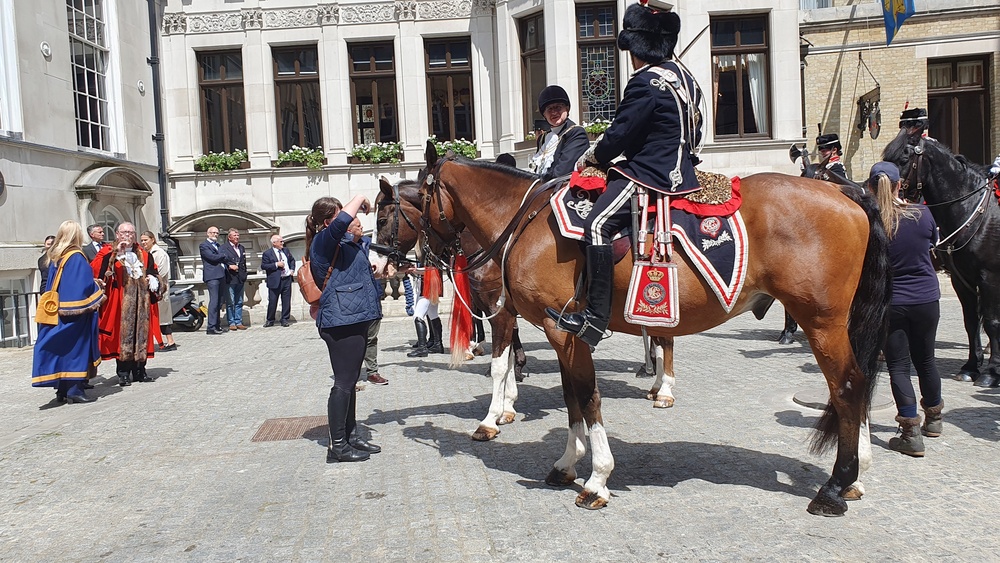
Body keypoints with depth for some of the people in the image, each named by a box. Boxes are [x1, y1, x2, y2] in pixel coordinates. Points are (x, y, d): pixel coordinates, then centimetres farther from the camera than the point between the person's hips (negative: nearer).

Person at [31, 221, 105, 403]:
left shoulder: (55, 257, 11)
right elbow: (85, 284, -17)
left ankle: (62, 390, 14)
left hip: (58, 311, 7)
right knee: (76, 347, -3)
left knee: (62, 348, 10)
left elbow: (53, 284, 16)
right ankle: (74, 389, -4)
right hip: (76, 313, -7)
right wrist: (98, 296, -4)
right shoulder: (77, 257, -12)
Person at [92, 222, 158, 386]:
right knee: (122, 334, -4)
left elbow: (153, 272, 24)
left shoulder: (143, 255, 16)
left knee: (140, 333, 6)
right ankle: (123, 373, 1)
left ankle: (139, 370, 14)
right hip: (119, 304, -4)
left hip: (140, 302, 4)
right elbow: (95, 268, -17)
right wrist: (115, 252, -24)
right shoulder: (109, 253, 2)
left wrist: (153, 280, 1)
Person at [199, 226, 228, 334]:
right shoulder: (203, 246, 0)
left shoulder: (218, 245, 25)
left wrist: (228, 265, 3)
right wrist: (224, 256, 1)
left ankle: (216, 326, 13)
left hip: (220, 276, 8)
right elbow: (212, 257, -13)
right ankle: (211, 327, -15)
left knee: (218, 302, 9)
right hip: (212, 276, -8)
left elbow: (223, 259, 22)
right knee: (214, 301, -13)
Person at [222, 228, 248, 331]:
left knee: (239, 302, 9)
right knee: (230, 302, -3)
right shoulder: (224, 247, -2)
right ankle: (231, 323, 3)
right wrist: (229, 266, -22)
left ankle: (238, 322, 14)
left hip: (240, 279, 6)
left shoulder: (242, 248, 18)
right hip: (230, 279, -6)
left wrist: (244, 276, 14)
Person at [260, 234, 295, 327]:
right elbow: (263, 266, -10)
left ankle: (284, 320, 14)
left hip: (287, 280, 5)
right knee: (272, 302, 1)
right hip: (275, 281, -4)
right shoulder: (267, 254, -4)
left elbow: (292, 260, 26)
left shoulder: (286, 250, 14)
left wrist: (292, 269, 9)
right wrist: (276, 264, -16)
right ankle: (270, 320, 14)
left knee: (286, 301, 5)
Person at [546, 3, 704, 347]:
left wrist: (591, 157, 3)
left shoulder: (645, 83, -15)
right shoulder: (684, 77, 14)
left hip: (650, 174, -11)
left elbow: (619, 135, -16)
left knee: (598, 224, -24)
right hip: (680, 170, 11)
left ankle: (595, 318, -30)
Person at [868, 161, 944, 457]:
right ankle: (933, 419, 38)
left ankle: (911, 434, 2)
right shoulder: (921, 214, -9)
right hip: (926, 299, 3)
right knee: (925, 359, 20)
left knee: (898, 366, 5)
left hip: (889, 303, -3)